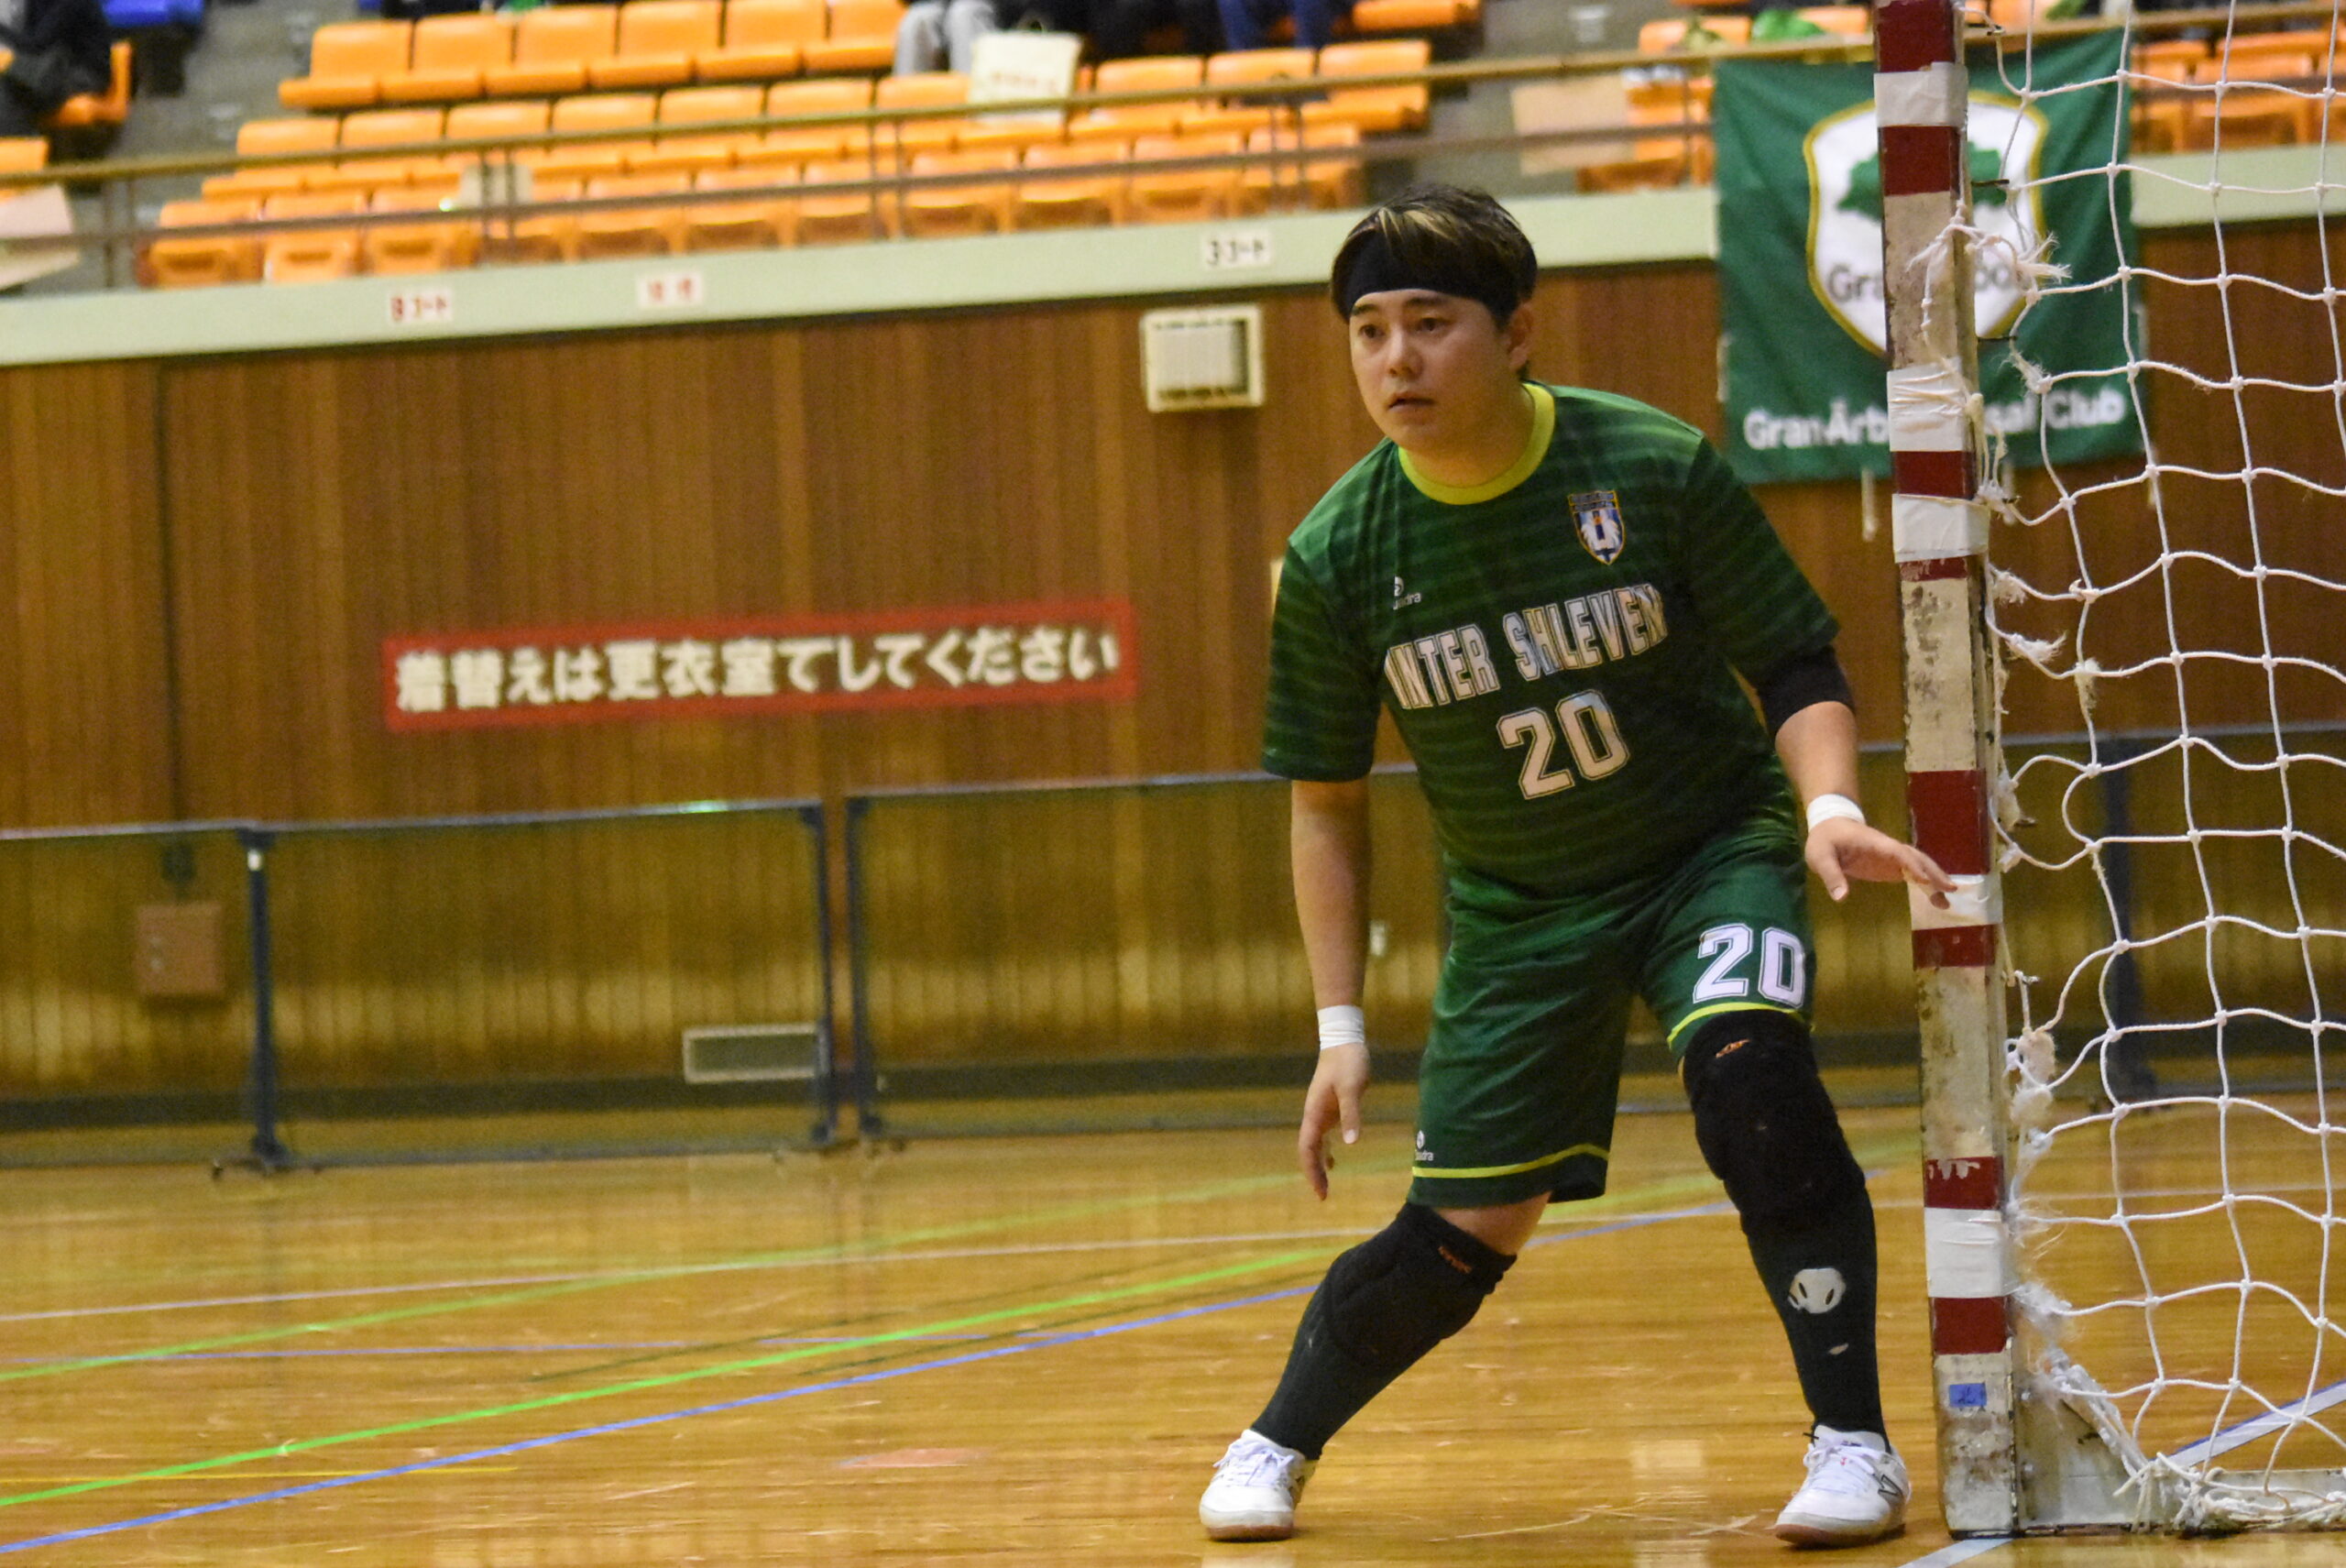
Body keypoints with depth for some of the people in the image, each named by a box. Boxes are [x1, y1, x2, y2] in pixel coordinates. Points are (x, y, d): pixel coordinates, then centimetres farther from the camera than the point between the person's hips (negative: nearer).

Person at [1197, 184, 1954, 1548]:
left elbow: (1799, 668, -8)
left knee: (1746, 1061, -31)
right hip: (1518, 909, 2)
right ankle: (1278, 1445, 30)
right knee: (1465, 1232, 1)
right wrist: (1342, 1026, -2)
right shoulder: (1337, 558, -12)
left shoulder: (1657, 469, -18)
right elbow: (1328, 803, 1)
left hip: (1712, 850, -2)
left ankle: (1854, 1443, -21)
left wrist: (1831, 804, -29)